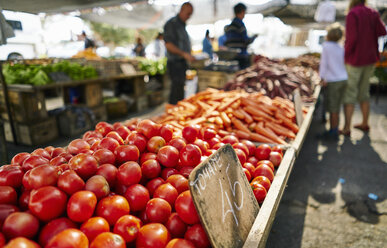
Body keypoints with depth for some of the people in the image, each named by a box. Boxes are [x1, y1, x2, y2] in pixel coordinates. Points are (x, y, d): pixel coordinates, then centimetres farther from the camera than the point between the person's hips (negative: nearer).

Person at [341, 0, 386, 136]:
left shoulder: (352, 14, -13)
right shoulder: (373, 13, 7)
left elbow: (352, 38, -23)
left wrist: (345, 54, -7)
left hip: (354, 60, -7)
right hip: (370, 59, 7)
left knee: (348, 95, -1)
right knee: (363, 92, 18)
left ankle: (347, 128, -2)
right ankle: (365, 124, 25)